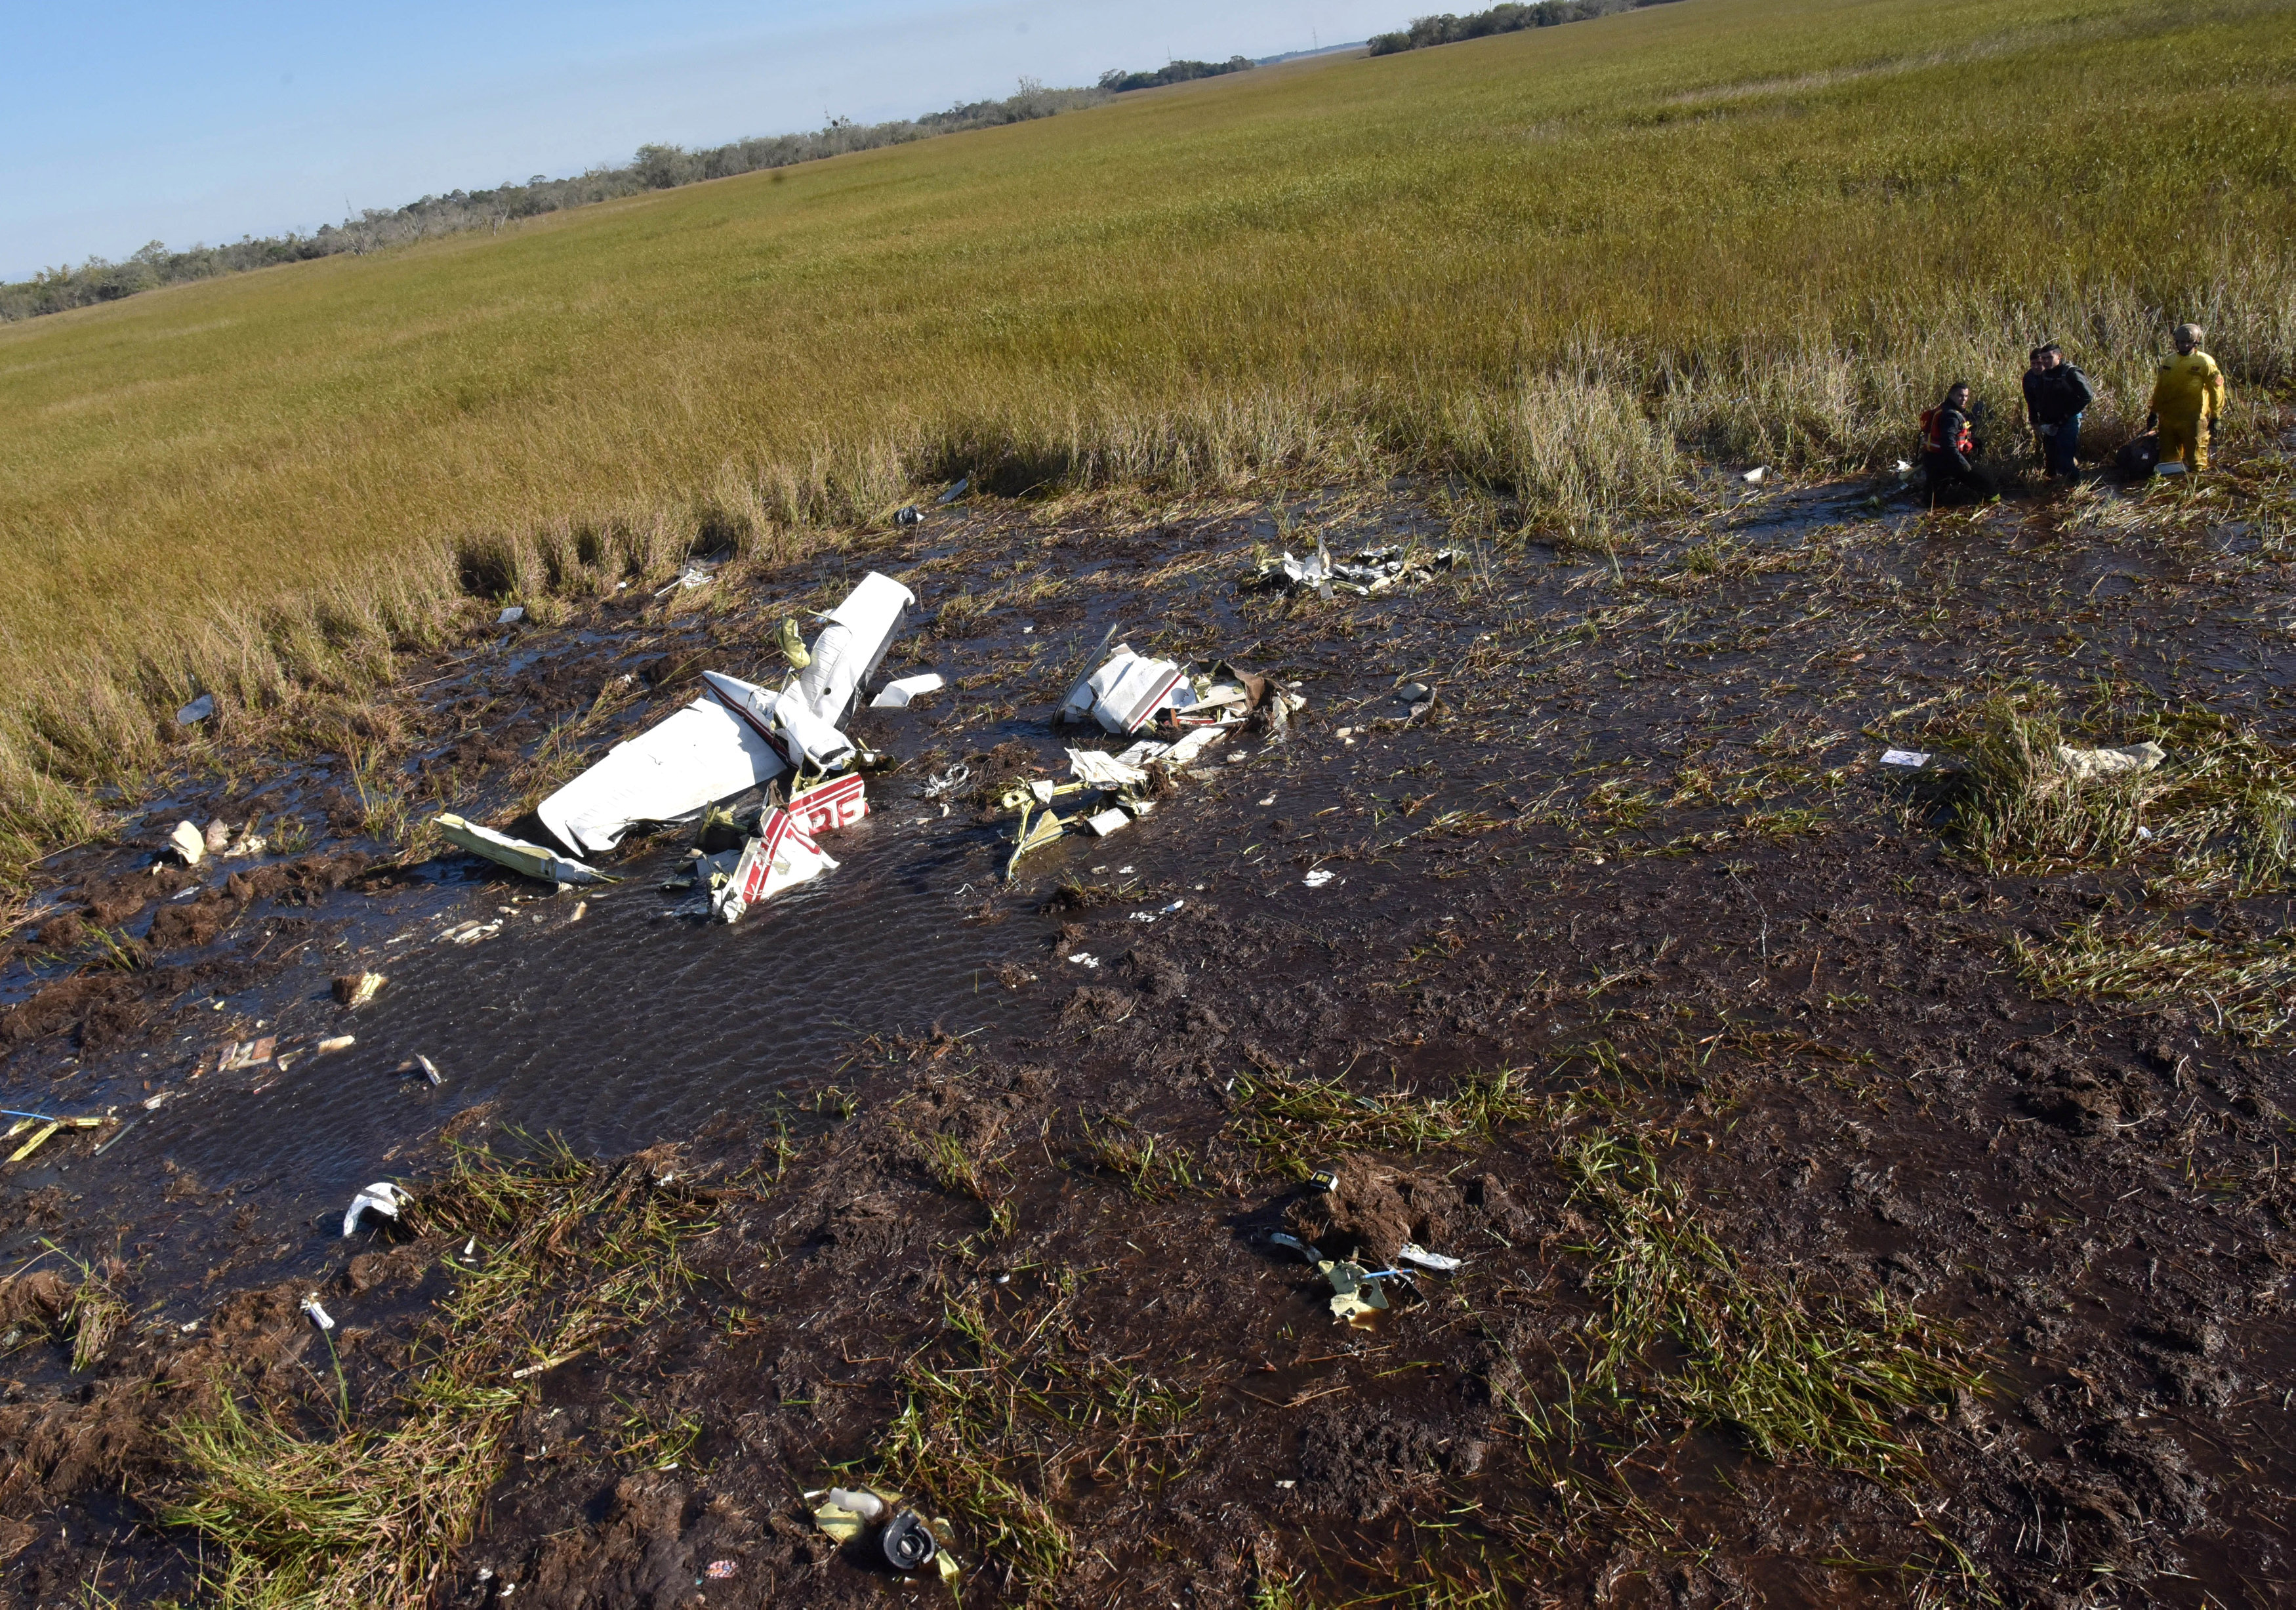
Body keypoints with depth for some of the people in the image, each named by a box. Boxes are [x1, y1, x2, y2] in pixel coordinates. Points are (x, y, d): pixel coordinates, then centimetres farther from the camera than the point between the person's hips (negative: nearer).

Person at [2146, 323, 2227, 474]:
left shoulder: (2205, 363, -5)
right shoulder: (2168, 362, 10)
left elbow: (2216, 391, -4)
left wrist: (2215, 418, -7)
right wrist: (2154, 413, 18)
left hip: (2193, 420, -5)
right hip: (2168, 419, 5)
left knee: (2196, 461, 0)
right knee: (2168, 459, 13)